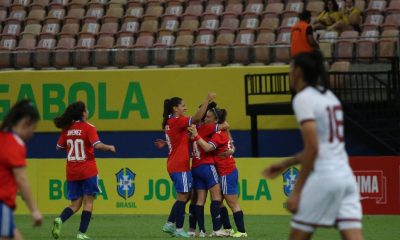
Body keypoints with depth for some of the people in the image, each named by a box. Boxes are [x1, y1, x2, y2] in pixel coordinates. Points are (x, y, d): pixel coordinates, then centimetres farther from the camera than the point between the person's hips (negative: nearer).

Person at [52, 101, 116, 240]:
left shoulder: (66, 129, 4)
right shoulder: (88, 128, -9)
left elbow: (59, 147, 9)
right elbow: (97, 145, -19)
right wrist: (109, 147, -3)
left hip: (72, 172, 4)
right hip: (88, 171, -4)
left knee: (76, 203, 11)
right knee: (88, 202, 5)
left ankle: (60, 220, -16)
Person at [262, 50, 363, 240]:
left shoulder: (303, 98, -7)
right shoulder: (328, 96, 18)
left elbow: (312, 148, -15)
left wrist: (297, 191, -13)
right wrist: (285, 164, 31)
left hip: (323, 176, -7)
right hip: (346, 176, 7)